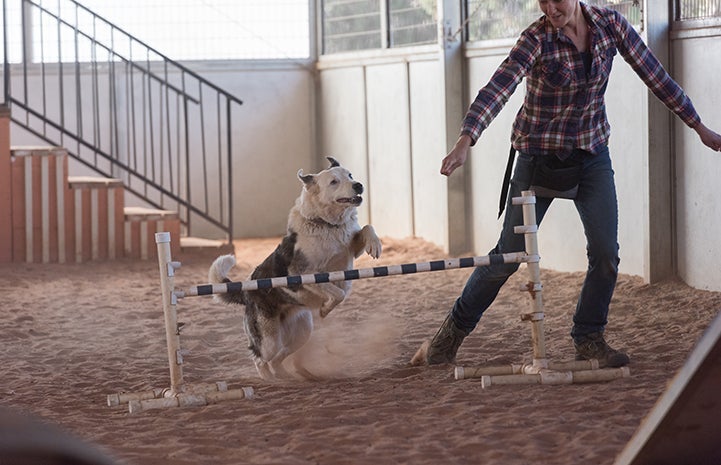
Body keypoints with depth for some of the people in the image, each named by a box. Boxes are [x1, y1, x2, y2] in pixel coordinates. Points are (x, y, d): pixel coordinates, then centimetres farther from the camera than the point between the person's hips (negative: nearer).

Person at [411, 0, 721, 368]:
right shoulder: (537, 39, -19)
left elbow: (655, 75, 0)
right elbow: (497, 89, -32)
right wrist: (465, 140, -48)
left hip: (592, 154, 3)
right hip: (540, 155, -3)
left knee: (606, 252, -7)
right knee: (509, 253, 1)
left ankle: (589, 340, 13)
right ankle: (453, 331, 19)